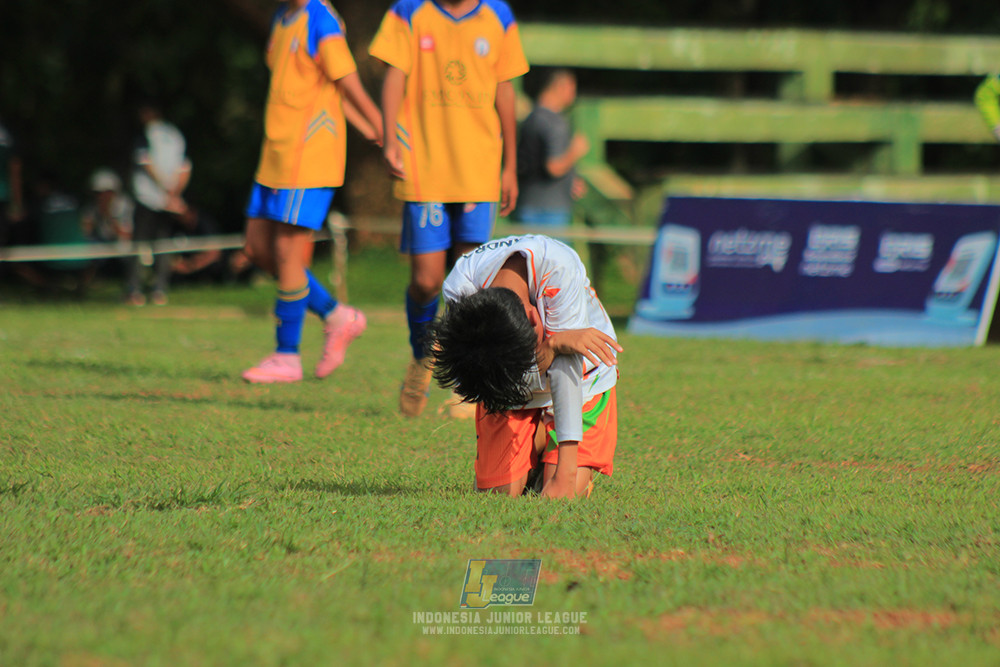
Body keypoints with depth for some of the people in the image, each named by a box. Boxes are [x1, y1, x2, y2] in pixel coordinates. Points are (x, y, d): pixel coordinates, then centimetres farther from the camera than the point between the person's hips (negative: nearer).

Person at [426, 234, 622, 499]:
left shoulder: (560, 268, -39)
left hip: (581, 379, -2)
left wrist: (565, 474, -40)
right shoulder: (458, 289, -33)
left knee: (567, 491, -18)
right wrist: (557, 344, -49)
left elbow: (565, 366, -36)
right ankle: (538, 442, 23)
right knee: (499, 490, -8)